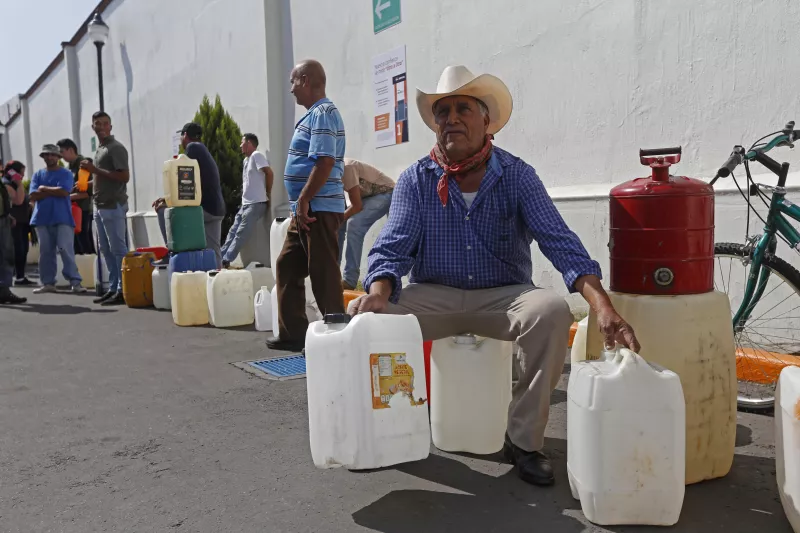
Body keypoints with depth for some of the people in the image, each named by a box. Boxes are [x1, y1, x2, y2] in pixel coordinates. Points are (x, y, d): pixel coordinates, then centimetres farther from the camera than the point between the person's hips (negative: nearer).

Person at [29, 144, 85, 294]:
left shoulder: (66, 174, 4)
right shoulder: (38, 175, 14)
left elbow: (64, 192, -12)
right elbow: (33, 196, 2)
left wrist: (44, 189, -1)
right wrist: (54, 191, -6)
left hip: (62, 218, -4)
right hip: (42, 218, 4)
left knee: (66, 250, -11)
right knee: (45, 252, 6)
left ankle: (75, 282, -11)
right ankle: (48, 283, 12)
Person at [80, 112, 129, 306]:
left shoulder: (116, 148, -9)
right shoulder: (99, 149, 18)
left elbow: (124, 176, -19)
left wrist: (95, 169, -19)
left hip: (113, 206, -10)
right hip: (100, 206, 10)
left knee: (119, 250, -8)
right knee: (106, 250, 11)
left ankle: (123, 291, -6)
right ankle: (113, 288, 17)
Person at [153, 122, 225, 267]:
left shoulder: (193, 147, -4)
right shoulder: (204, 151, 24)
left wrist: (167, 201, 0)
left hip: (204, 208, -9)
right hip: (216, 210, 9)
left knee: (163, 210, 2)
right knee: (213, 253, 8)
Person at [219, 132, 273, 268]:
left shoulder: (256, 155, -9)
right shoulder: (246, 160, 20)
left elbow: (269, 172, -18)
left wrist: (268, 194, -11)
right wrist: (243, 198, 14)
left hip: (256, 204, -10)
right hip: (245, 204, 10)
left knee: (240, 234, -10)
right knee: (232, 232, 7)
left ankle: (225, 260, -10)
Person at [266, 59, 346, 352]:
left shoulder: (323, 113, -12)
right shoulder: (316, 114, 19)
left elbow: (325, 162, -23)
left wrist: (303, 200, -21)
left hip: (318, 209, -11)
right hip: (306, 210, 11)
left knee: (323, 275, -4)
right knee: (287, 267, 15)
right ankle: (292, 333, 24)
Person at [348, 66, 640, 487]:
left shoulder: (517, 176, -3)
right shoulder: (414, 180, 0)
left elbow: (559, 242, -13)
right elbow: (392, 249, -7)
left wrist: (602, 304, -29)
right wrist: (379, 290, -31)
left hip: (503, 296, 0)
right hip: (434, 296, 1)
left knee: (552, 310, -31)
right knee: (367, 315, -24)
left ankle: (524, 441, -12)